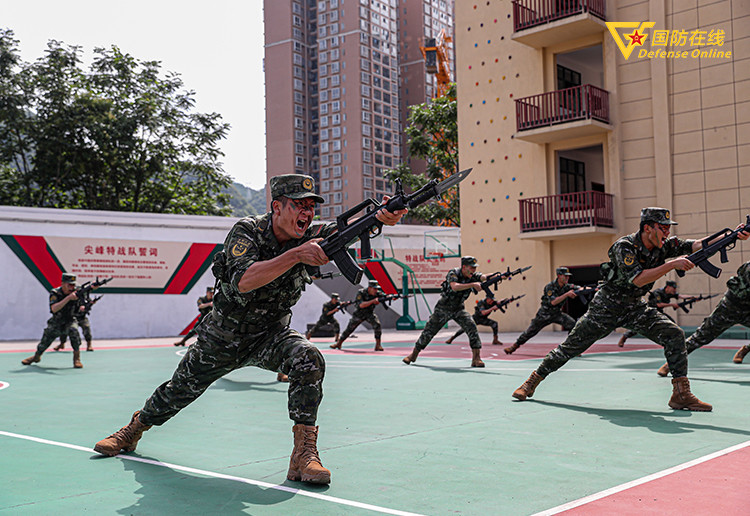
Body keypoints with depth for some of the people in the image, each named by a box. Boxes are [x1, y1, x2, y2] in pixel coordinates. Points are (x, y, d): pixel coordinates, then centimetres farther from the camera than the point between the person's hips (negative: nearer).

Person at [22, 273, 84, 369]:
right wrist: (68, 298, -46)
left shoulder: (76, 292, -14)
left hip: (70, 322, 0)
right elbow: (54, 309, -37)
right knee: (43, 345, 7)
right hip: (56, 324, 0)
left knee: (73, 330, -34)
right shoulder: (55, 293, -21)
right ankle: (36, 356, 44)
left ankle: (77, 358, -21)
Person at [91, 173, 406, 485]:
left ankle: (304, 454, -23)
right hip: (222, 337, -1)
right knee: (181, 388, 16)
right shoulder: (248, 231, -23)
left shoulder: (309, 236, -15)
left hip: (271, 336, 2)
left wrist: (385, 215, -55)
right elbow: (243, 281, -40)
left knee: (309, 360, -29)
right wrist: (296, 255, -48)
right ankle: (135, 428, 47)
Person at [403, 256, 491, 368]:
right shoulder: (453, 273, -23)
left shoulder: (473, 276, -11)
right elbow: (455, 287, -41)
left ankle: (476, 358, -15)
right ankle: (413, 355, 23)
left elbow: (485, 277, -29)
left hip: (458, 309, 3)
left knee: (472, 328, -19)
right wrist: (473, 284, -51)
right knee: (428, 332, 3)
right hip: (443, 308, -3)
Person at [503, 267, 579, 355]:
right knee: (530, 331, 3)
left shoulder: (567, 286, -6)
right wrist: (567, 294, -39)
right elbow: (553, 302, -32)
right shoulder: (550, 286, -21)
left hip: (557, 314, 4)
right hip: (544, 314, -4)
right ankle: (515, 345, 22)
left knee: (572, 324, -17)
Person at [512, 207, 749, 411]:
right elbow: (638, 279, -35)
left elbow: (697, 245, -15)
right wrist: (672, 264, -37)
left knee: (675, 335, -14)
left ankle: (681, 394, -9)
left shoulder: (664, 246, -6)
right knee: (570, 347, 0)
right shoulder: (624, 247, -23)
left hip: (635, 308, 5)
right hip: (606, 307, -5)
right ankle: (532, 382, 16)